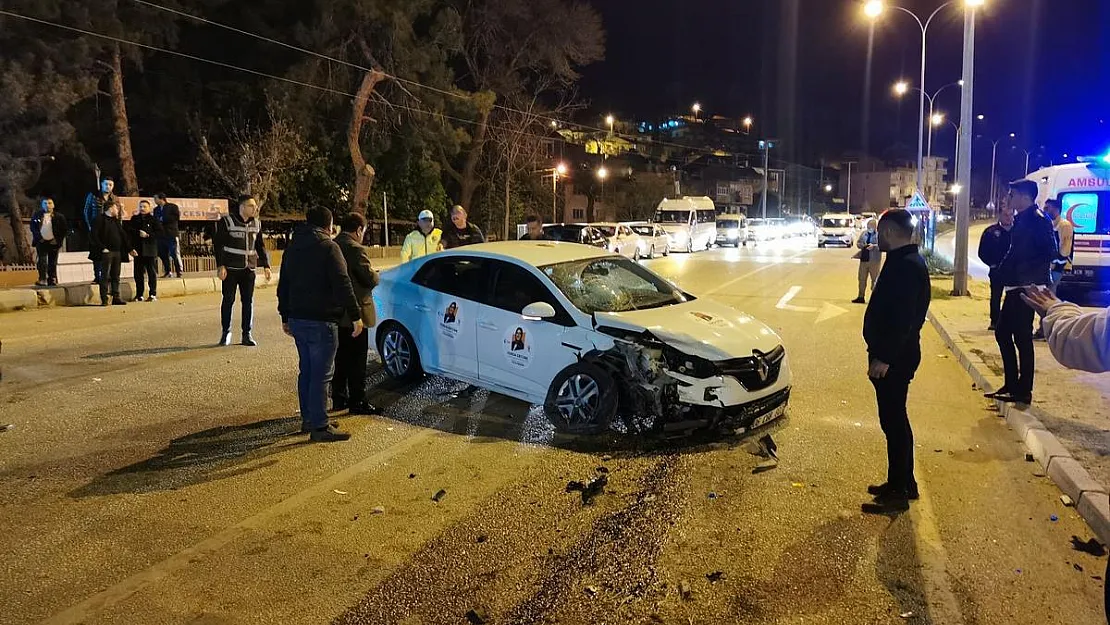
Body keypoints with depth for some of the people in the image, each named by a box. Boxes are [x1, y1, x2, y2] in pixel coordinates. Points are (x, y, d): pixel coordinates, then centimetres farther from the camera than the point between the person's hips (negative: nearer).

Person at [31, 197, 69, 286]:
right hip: (41, 242, 1)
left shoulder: (59, 217, 1)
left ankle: (52, 279, 11)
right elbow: (33, 227, 9)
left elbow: (65, 230, 1)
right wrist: (38, 237, -2)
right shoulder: (37, 216, 6)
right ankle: (42, 280, -8)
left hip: (53, 242, -1)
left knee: (52, 262, 5)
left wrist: (58, 240, -6)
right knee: (42, 261, -6)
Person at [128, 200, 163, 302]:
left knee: (152, 273, 1)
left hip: (150, 250, -3)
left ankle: (153, 294, 6)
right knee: (138, 274, 5)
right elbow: (130, 234, 8)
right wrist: (131, 248, 0)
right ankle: (139, 295, 12)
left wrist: (148, 235, -15)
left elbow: (160, 232, -3)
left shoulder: (153, 219, 2)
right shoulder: (134, 219, 10)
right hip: (138, 250, 3)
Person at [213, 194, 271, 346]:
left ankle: (247, 334, 10)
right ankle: (226, 333, 14)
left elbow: (260, 246, 16)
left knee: (248, 301, 3)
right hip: (231, 269, -4)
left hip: (249, 269, 4)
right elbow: (217, 244, -5)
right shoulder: (226, 221, -5)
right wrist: (220, 265, -13)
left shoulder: (256, 224, 9)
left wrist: (266, 265, 9)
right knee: (229, 300, 2)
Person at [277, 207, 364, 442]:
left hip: (297, 319, 8)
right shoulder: (328, 247, -10)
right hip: (320, 321, -8)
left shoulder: (292, 248, 15)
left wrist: (285, 317, 27)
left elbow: (283, 286, 20)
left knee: (307, 371, 17)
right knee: (321, 374, -5)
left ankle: (308, 419, 25)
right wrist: (356, 315, -15)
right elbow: (342, 285, -18)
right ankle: (320, 427, -3)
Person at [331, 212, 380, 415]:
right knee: (356, 361, 1)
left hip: (335, 314, 8)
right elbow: (370, 279, -19)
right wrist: (375, 274, 4)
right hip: (353, 314, -8)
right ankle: (357, 402, 6)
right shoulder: (356, 250, -18)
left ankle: (338, 398, 24)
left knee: (340, 359, 16)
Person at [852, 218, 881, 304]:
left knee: (875, 279, 3)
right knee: (862, 279, 9)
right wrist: (862, 245, -7)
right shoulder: (863, 233, 11)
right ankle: (861, 297, 17)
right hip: (864, 259, 5)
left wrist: (874, 246, -25)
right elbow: (858, 243, 13)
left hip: (874, 260, -5)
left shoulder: (879, 234, -6)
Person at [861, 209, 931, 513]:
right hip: (894, 355, 11)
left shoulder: (906, 265, -20)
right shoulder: (904, 260, 13)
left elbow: (903, 318, -25)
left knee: (893, 421, -3)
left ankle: (899, 491, 7)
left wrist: (884, 358, -24)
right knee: (894, 419, 18)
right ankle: (902, 483, 29)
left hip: (894, 359, -11)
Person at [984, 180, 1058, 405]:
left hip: (1026, 288, -10)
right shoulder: (1021, 219, 15)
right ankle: (1011, 384, 22)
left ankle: (1024, 391, 6)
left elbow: (1050, 252, -20)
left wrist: (1029, 274, -19)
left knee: (1022, 338, -3)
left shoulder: (1037, 219, -13)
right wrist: (1005, 269, 7)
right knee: (1002, 332, 14)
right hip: (1014, 287, 10)